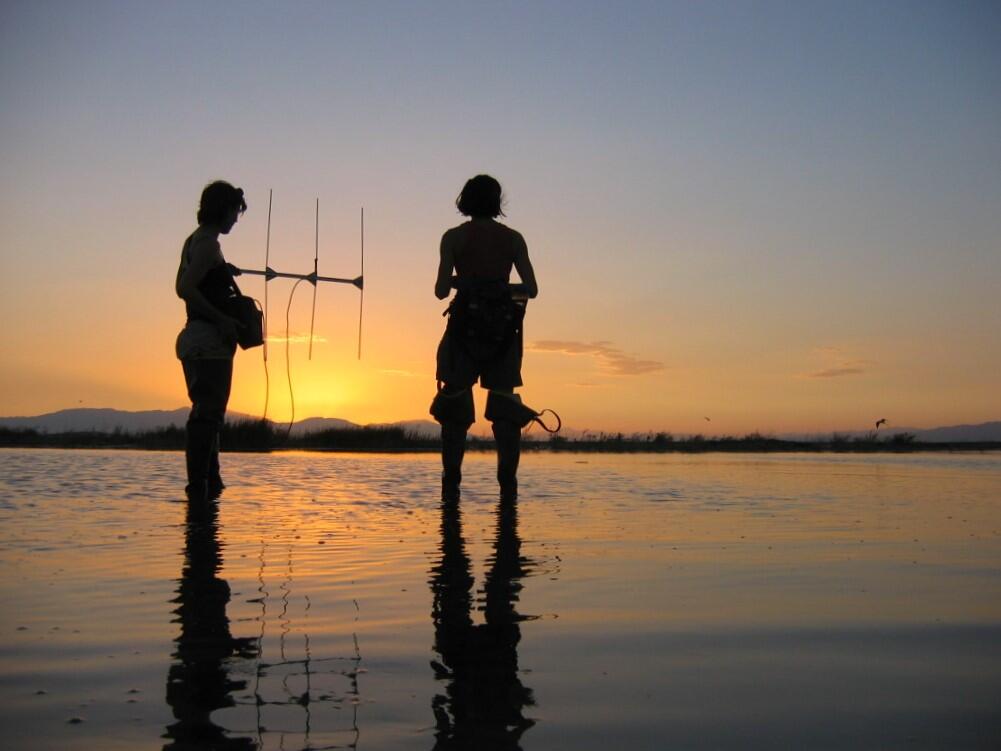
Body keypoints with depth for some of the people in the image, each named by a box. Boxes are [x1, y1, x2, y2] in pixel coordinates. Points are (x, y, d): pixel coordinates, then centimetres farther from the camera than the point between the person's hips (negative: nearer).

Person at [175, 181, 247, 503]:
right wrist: (222, 319, -20)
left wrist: (222, 272, 26)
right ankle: (199, 488, -8)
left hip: (195, 338, 10)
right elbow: (186, 289, -23)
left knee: (207, 413, 15)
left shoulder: (194, 241, 16)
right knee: (207, 414, -9)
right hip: (209, 340, -10)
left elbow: (182, 287, 25)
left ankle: (209, 484, 22)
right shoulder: (208, 243, -13)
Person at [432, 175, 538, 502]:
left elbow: (441, 290, -4)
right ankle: (507, 483, -2)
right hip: (503, 327, 2)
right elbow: (531, 289, 3)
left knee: (455, 407, 5)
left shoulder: (454, 237, 2)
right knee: (504, 408, 5)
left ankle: (451, 484, 1)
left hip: (466, 325, -1)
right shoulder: (513, 238, 7)